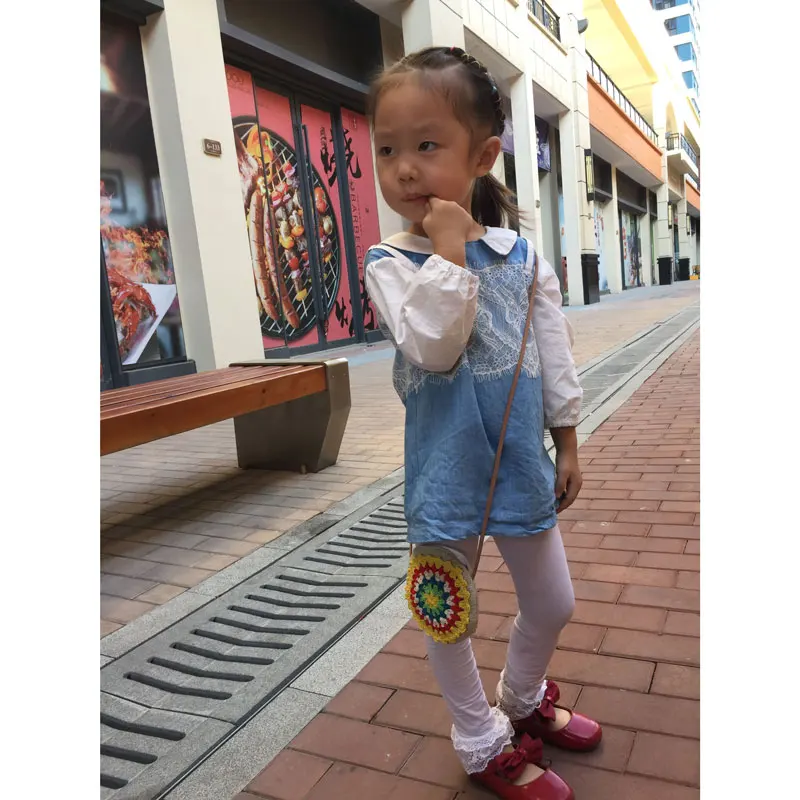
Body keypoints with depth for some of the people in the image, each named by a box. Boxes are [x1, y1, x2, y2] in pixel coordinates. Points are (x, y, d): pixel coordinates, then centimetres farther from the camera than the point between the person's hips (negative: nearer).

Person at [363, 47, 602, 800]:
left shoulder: (522, 255, 1)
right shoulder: (391, 262, -9)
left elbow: (555, 358, 5)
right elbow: (433, 347, -24)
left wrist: (567, 444, 7)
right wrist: (449, 249, -23)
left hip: (520, 460, 4)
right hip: (446, 468, -3)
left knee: (552, 604, 19)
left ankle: (522, 699, 50)